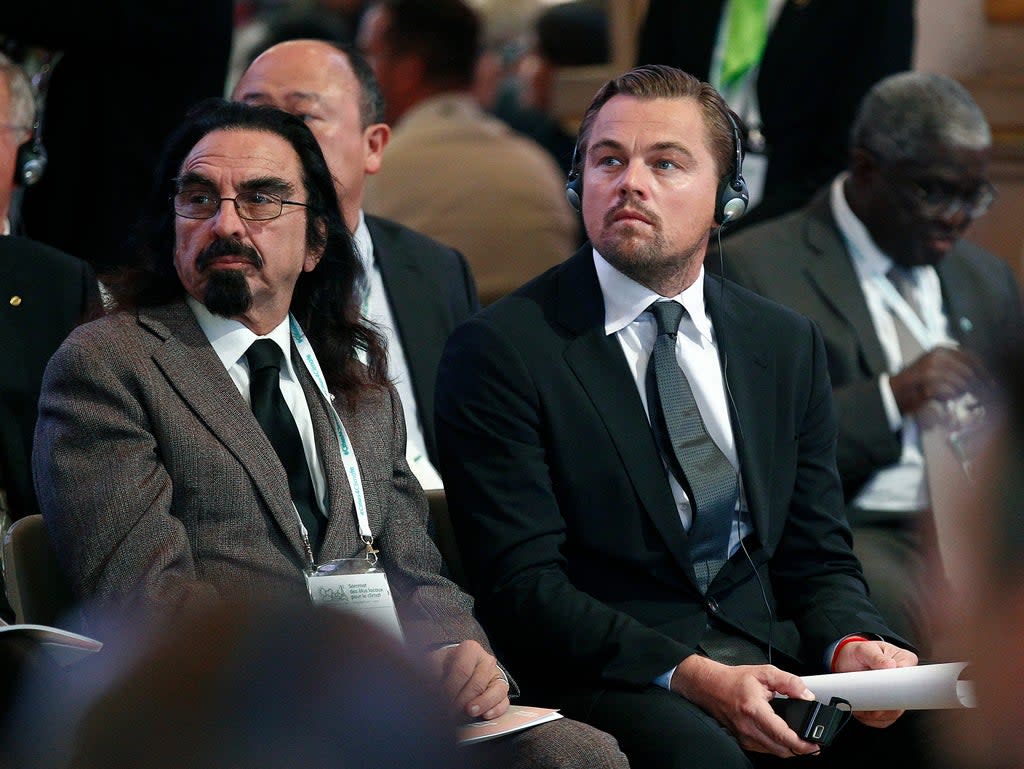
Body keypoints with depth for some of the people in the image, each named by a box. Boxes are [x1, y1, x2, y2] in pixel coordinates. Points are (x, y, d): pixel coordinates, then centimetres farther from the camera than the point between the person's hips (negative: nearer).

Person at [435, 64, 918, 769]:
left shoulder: (787, 344, 16)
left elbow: (818, 558, 16)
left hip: (770, 653, 5)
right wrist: (692, 677, -21)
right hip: (607, 677, -5)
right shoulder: (501, 350, -1)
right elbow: (522, 583, -8)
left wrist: (852, 645, -8)